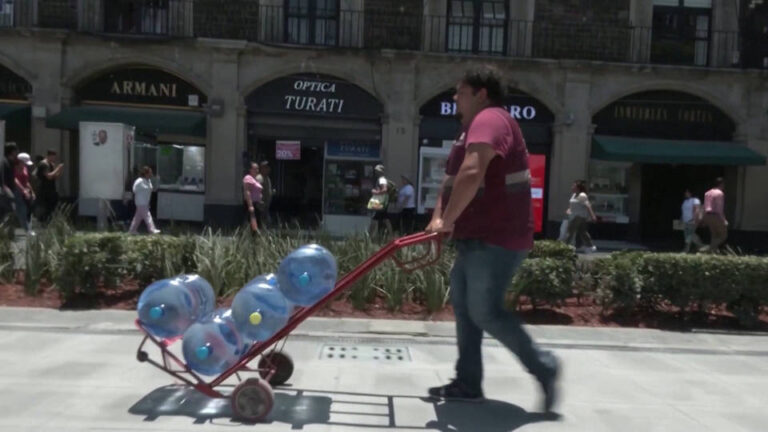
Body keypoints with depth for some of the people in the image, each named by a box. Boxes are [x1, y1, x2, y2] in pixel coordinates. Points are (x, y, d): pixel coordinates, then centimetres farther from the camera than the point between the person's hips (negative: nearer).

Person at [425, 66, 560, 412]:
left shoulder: (489, 119, -14)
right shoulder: (475, 125, 21)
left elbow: (472, 174, -31)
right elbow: (452, 178, 18)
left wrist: (448, 220, -23)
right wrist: (438, 217, 4)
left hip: (497, 239, -11)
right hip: (478, 237, 11)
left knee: (485, 311, -7)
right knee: (464, 306, 11)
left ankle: (542, 366, 10)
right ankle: (468, 384, 19)